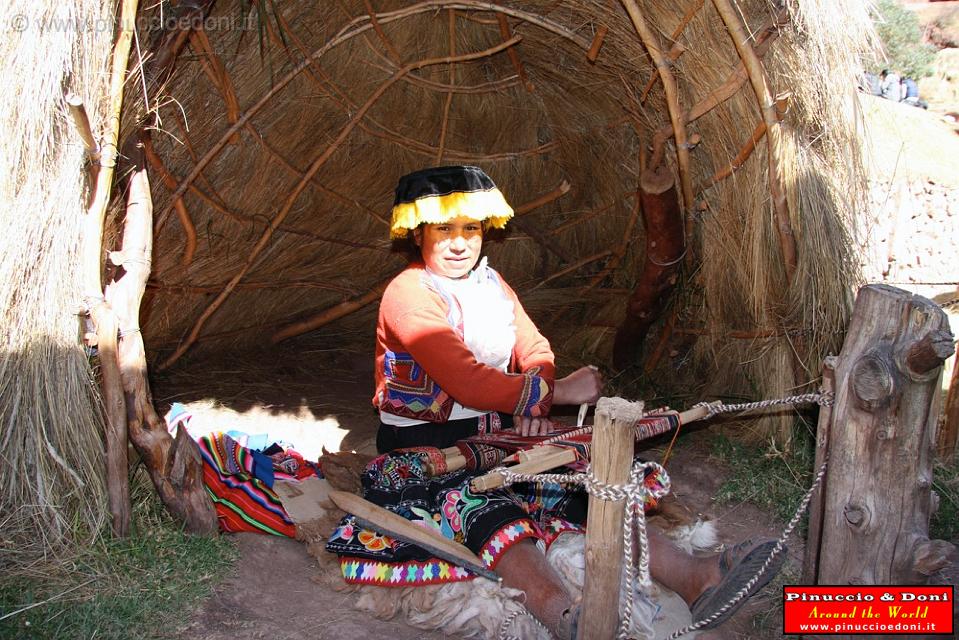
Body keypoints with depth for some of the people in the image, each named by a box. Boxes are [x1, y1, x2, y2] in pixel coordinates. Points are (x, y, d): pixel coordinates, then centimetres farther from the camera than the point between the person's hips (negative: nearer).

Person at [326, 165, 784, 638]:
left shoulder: (492, 285, 13)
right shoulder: (408, 294, -13)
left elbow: (535, 352, 7)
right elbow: (465, 380, -24)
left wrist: (535, 406, -15)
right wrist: (555, 392, -20)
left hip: (496, 433, 7)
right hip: (424, 448, -6)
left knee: (581, 486, -16)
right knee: (487, 509, -36)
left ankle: (694, 577, -28)